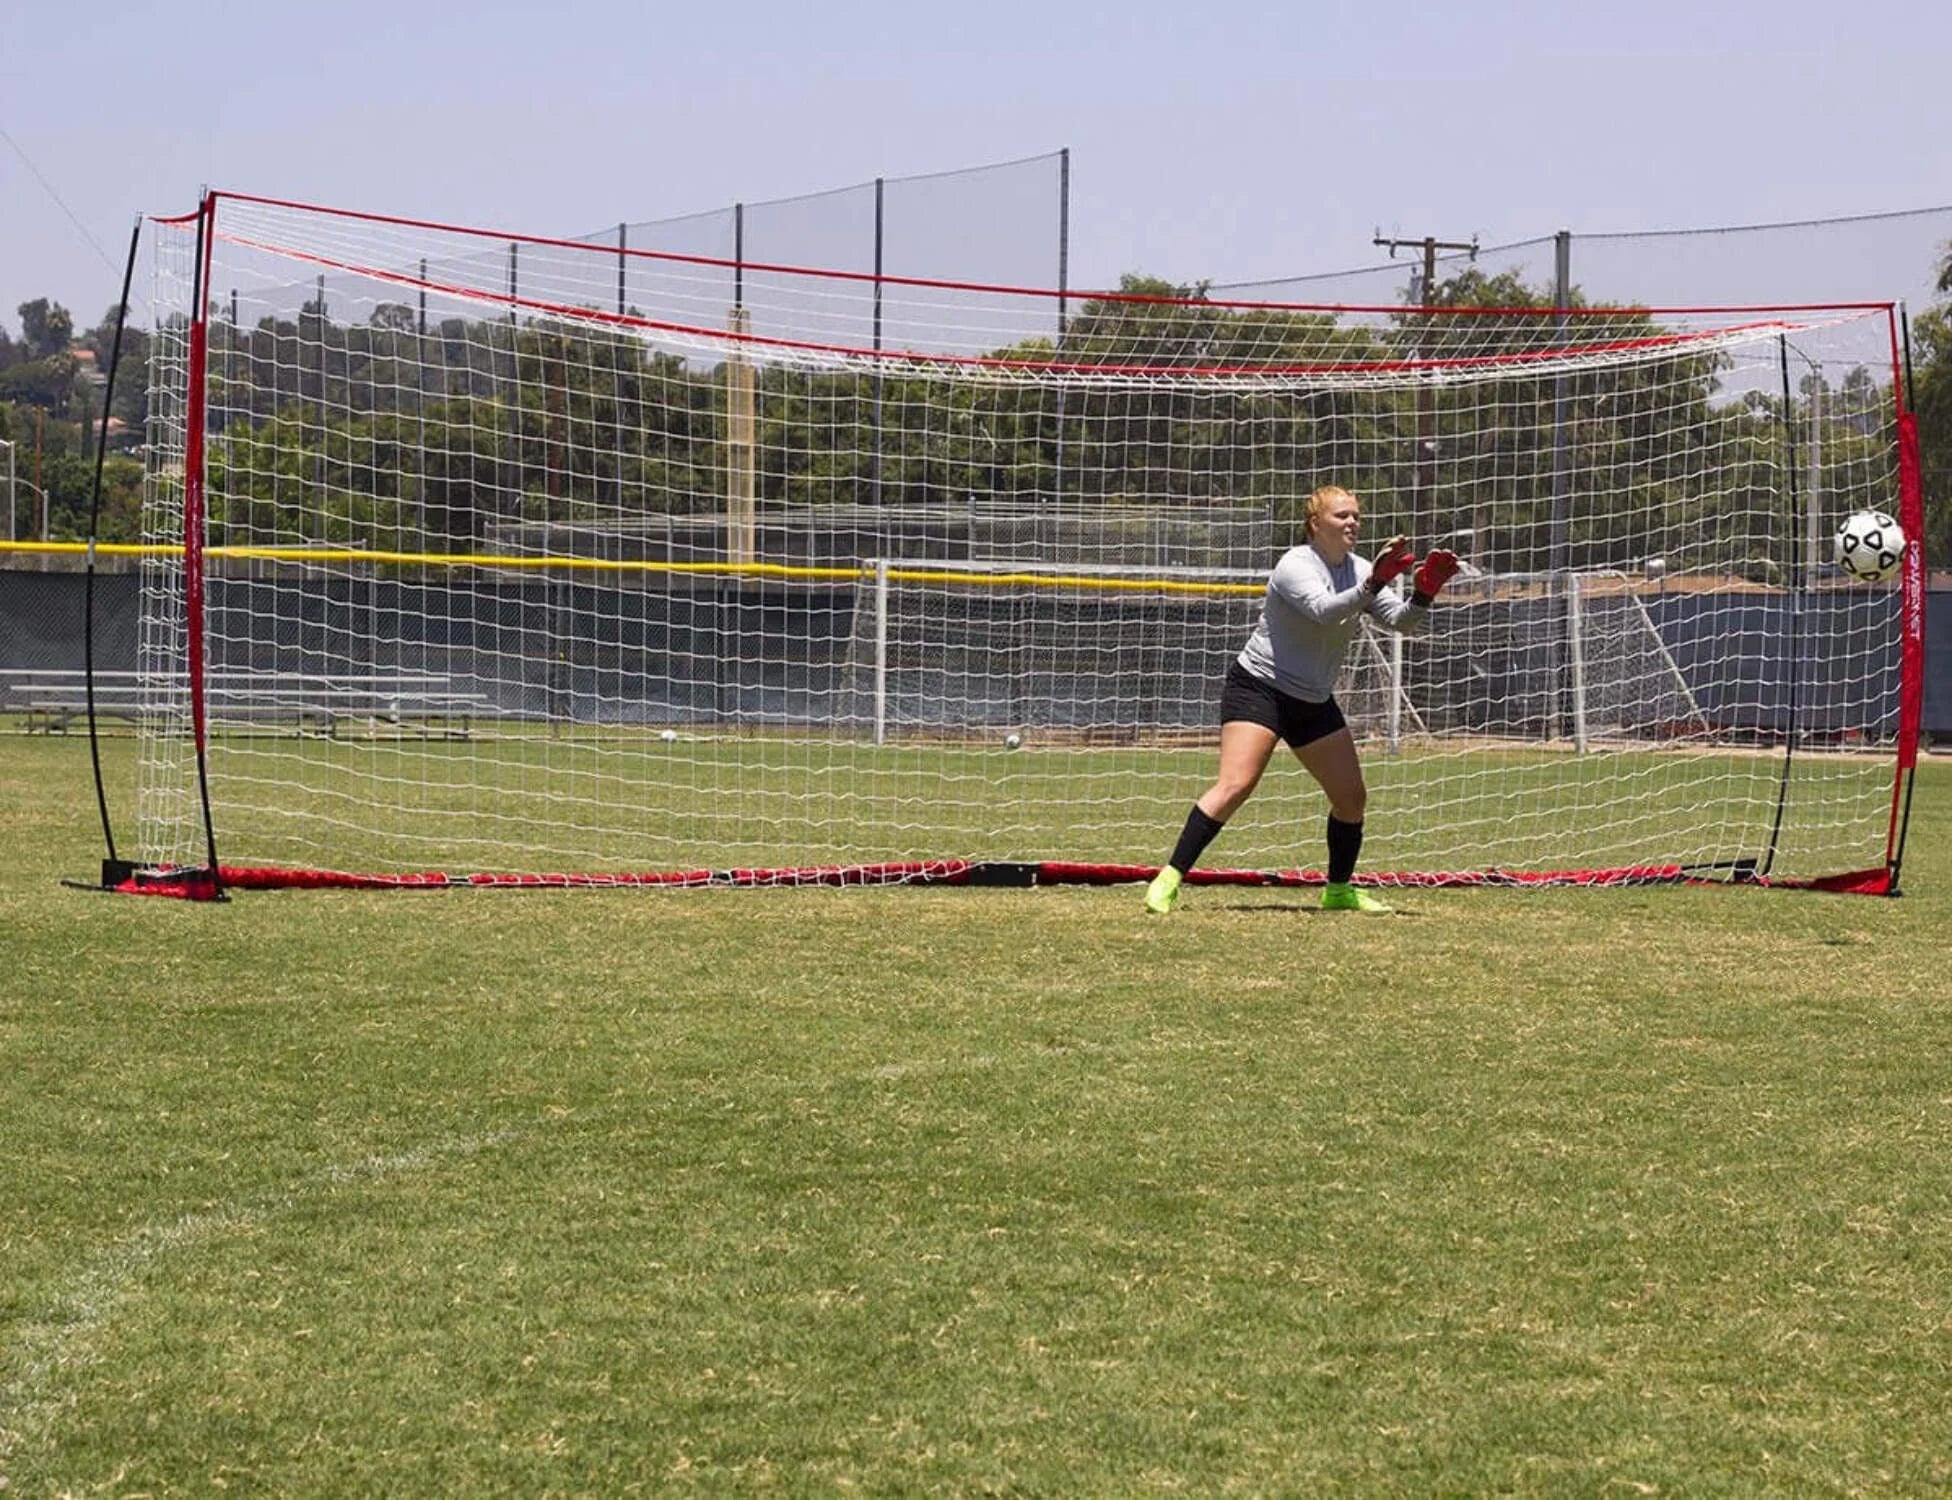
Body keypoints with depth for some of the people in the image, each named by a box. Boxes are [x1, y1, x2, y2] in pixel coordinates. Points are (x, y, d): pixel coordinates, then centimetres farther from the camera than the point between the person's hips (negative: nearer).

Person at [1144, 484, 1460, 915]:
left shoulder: (1361, 570, 4)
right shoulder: (1295, 565, -16)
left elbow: (1402, 621, -4)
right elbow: (1325, 610, -34)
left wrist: (1424, 593, -23)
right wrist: (1373, 585, -46)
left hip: (1315, 702, 8)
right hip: (1259, 687, -8)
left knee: (1352, 797, 6)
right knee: (1236, 784, -22)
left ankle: (1339, 890, 24)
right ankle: (1170, 879, -22)